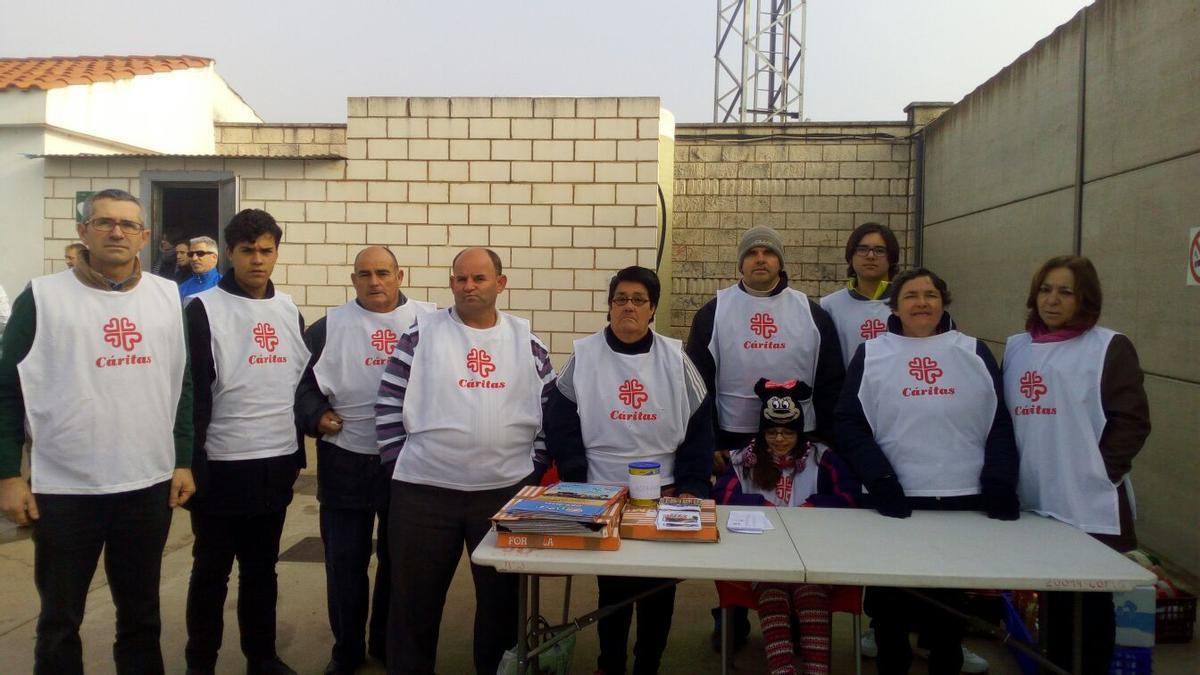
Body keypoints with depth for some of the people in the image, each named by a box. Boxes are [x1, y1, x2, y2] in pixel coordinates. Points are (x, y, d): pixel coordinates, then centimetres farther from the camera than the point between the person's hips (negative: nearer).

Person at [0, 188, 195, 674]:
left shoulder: (168, 297, 5)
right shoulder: (42, 297, -4)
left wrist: (184, 461, 5)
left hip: (150, 484, 3)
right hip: (64, 488, -2)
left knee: (142, 611, 17)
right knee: (60, 618, 13)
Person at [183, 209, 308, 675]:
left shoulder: (289, 310, 9)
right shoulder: (204, 309, -7)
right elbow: (192, 392, -10)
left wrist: (298, 449, 12)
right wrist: (193, 463, -13)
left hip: (278, 462, 5)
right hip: (223, 464, -4)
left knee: (262, 568, 16)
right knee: (211, 570, 9)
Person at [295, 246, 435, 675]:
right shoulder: (329, 326, 3)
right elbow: (302, 381, 5)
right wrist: (316, 415, -11)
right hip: (345, 461, 0)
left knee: (398, 558, 12)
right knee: (344, 559, 8)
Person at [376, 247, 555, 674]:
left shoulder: (526, 342, 4)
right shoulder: (421, 334, -1)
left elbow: (551, 410, 8)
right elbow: (389, 404, 1)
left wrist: (533, 467, 4)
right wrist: (398, 462, -2)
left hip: (506, 491, 2)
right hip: (423, 491, -1)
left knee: (502, 596, 14)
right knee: (414, 597, 10)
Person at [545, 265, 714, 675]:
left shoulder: (675, 359, 0)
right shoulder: (584, 356, -3)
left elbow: (698, 428, 3)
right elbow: (561, 426, -2)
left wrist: (691, 488, -5)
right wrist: (578, 487, -8)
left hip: (664, 495, 1)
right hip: (602, 494, -1)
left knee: (660, 587, 9)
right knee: (611, 586, 7)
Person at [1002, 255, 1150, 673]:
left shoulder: (1110, 347, -2)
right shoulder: (1017, 347, 11)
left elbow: (1132, 420, -7)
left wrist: (1101, 474, -11)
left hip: (1091, 506, -4)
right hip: (1035, 501, 5)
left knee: (1091, 600, 5)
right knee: (1054, 596, 16)